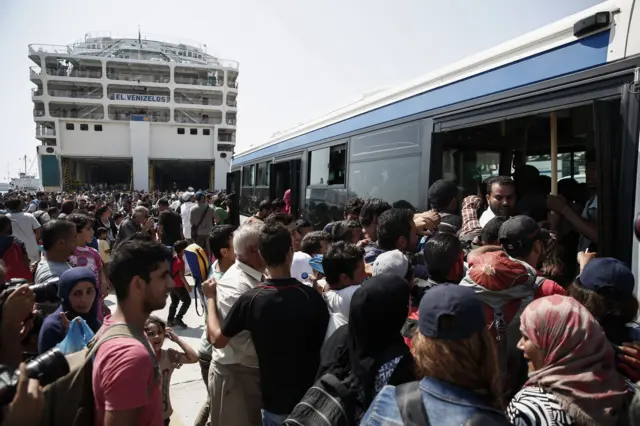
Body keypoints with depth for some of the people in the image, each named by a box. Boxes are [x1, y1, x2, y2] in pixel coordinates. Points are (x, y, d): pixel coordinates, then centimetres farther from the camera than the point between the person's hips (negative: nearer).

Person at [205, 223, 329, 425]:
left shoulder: (250, 300, -20)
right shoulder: (312, 296, -20)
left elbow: (217, 339, -6)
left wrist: (211, 298, 6)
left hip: (275, 402, 0)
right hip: (312, 399, 0)